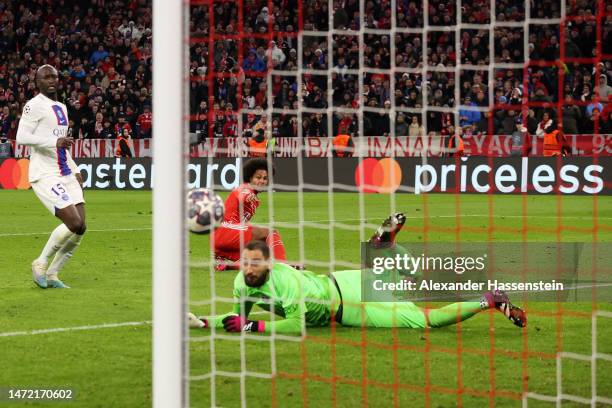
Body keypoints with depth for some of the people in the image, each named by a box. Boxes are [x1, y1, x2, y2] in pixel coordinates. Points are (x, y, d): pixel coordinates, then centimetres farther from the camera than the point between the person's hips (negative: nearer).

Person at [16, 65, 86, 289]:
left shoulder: (61, 108, 19)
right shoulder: (34, 106, -8)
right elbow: (21, 137, -20)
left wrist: (75, 170, 20)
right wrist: (55, 142, -27)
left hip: (66, 175, 8)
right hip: (45, 176, -8)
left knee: (80, 228, -1)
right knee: (74, 223, -17)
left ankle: (52, 274, 12)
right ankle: (40, 264, 2)